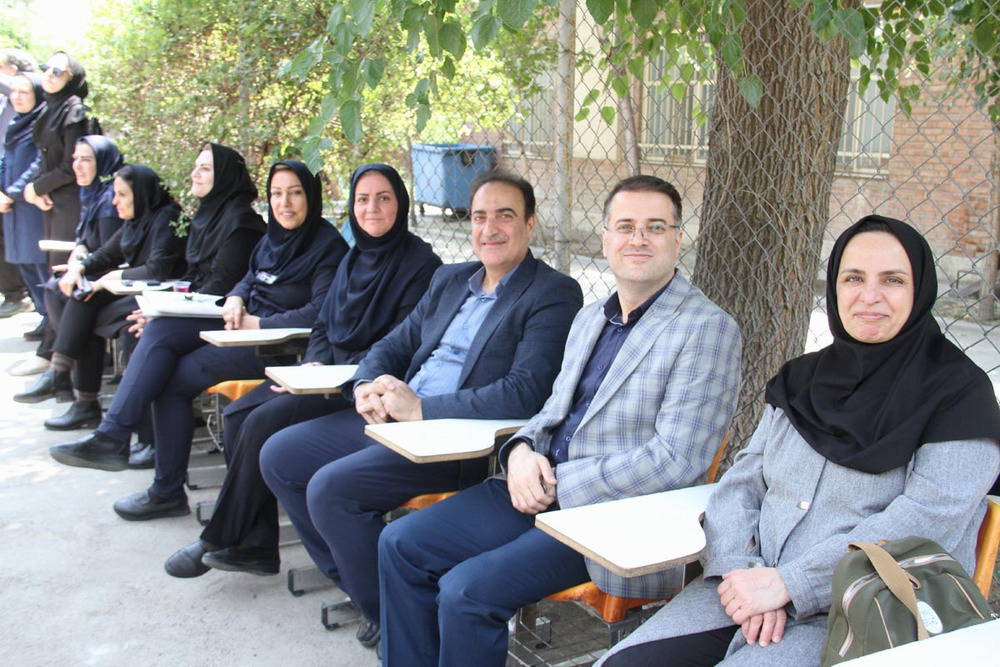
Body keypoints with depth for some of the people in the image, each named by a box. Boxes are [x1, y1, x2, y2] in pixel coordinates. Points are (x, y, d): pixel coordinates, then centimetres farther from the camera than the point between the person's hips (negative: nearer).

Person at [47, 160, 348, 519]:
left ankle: (168, 492, -2)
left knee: (174, 378, -14)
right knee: (161, 329, -13)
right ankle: (111, 436, -18)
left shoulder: (328, 245, -10)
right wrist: (235, 299, 0)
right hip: (245, 324, 8)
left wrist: (259, 324, -17)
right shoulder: (274, 236, 15)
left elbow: (319, 314, -18)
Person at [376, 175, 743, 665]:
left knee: (466, 591, -22)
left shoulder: (708, 329, -10)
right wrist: (522, 450, -2)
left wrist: (559, 482, -16)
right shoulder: (590, 319, 16)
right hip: (539, 491, 8)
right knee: (401, 545, 0)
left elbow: (675, 461, -17)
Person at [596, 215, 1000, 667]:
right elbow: (743, 480, 10)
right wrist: (741, 569, -11)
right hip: (755, 589, 5)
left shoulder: (958, 392, -3)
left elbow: (929, 522, -14)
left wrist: (787, 583, -18)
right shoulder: (802, 379, 15)